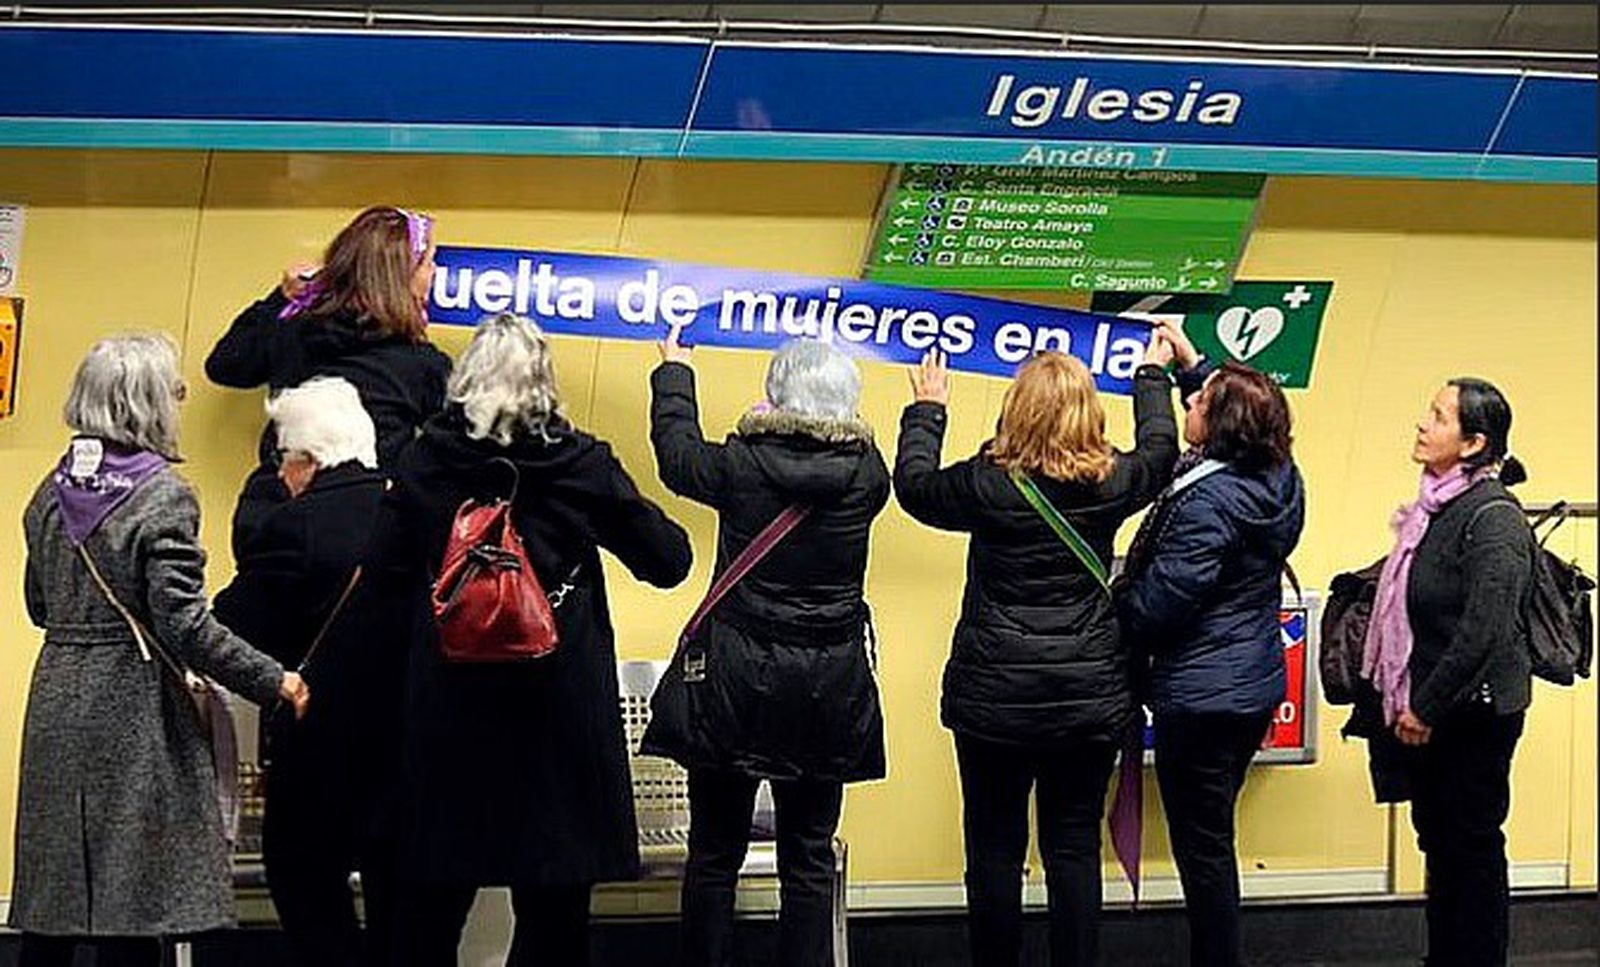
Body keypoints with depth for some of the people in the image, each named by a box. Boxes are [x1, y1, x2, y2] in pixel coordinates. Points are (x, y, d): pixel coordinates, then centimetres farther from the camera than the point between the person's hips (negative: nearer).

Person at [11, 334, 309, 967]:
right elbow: (185, 625, -18)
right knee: (131, 913, -1)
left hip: (56, 703, 7)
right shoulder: (163, 496, -13)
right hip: (132, 711, -7)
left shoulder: (55, 490, 7)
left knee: (53, 895, 12)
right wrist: (274, 683, -13)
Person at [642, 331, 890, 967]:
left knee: (714, 854, 8)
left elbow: (676, 453, 11)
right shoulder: (866, 474, -7)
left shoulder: (741, 464, -11)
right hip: (828, 690, 2)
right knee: (809, 859, 9)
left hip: (733, 681, -2)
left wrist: (674, 372, 28)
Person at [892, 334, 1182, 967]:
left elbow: (914, 484, 8)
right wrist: (1153, 375, 35)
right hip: (1091, 696, 2)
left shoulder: (987, 484, -11)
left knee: (995, 848, 8)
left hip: (996, 695, -2)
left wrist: (927, 411, 25)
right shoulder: (1111, 484, -5)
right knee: (1074, 849, 8)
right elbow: (1160, 453, 19)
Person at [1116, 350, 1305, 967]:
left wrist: (1114, 602, 0)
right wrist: (1188, 361, 25)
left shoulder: (1208, 500, -23)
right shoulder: (1278, 480, 2)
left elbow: (1157, 604, -19)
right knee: (1212, 841, 20)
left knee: (1202, 850, 1)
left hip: (1202, 697, -9)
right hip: (1258, 688, 9)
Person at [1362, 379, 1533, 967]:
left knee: (1471, 847, 2)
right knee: (1439, 841, 16)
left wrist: (1427, 708, -18)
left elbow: (1484, 630, -23)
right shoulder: (1438, 508, 9)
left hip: (1474, 713, -9)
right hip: (1428, 713, 9)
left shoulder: (1493, 517, -18)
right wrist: (1404, 701, 12)